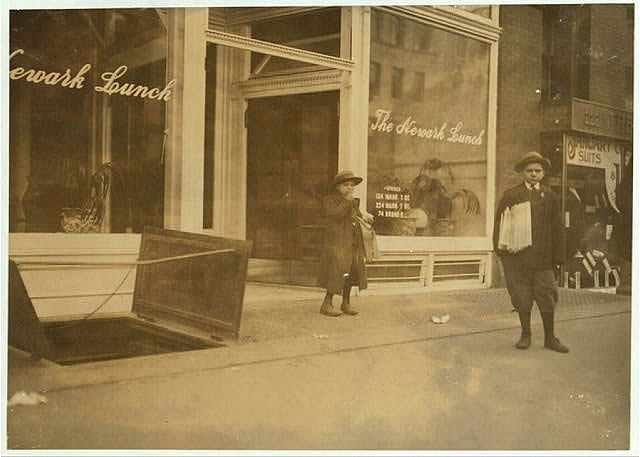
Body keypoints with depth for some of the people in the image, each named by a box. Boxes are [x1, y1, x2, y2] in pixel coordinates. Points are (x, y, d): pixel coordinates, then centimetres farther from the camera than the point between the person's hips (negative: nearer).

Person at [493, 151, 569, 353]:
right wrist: (501, 247, -5)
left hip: (543, 257, 1)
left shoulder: (550, 196, 10)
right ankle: (525, 334, 21)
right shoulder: (511, 195, 5)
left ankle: (550, 338, 15)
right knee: (522, 298, 6)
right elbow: (500, 223, 4)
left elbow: (557, 228, 10)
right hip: (517, 256, -1)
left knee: (547, 298, 2)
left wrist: (557, 255, 5)